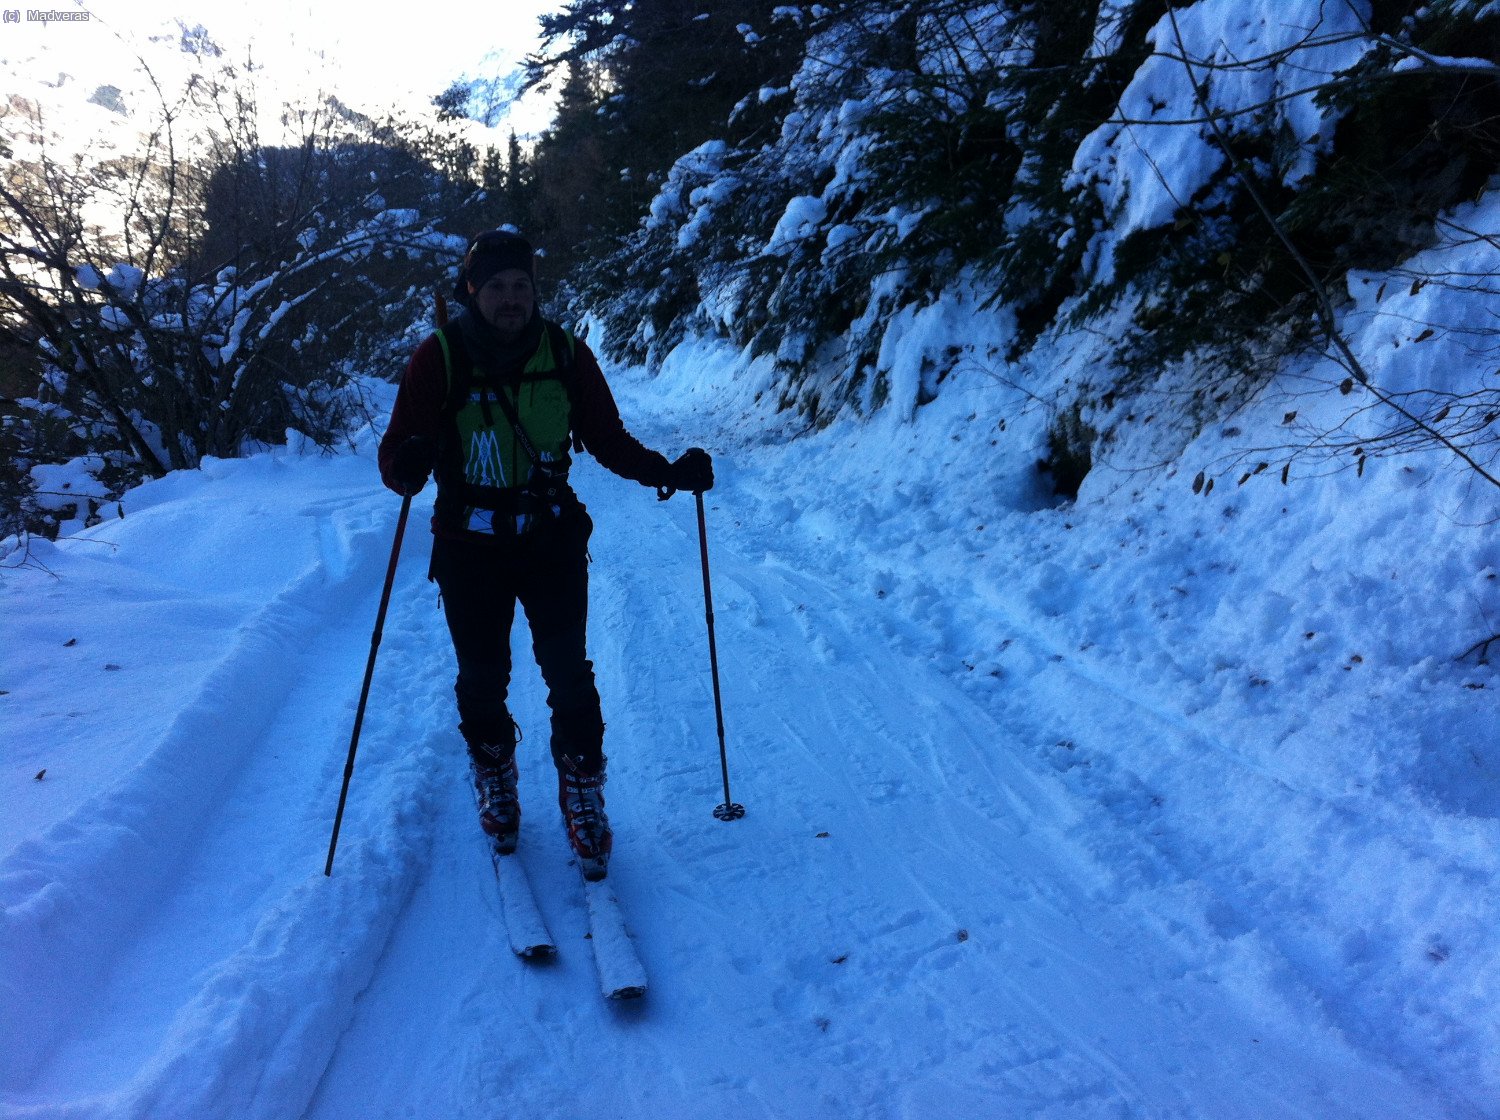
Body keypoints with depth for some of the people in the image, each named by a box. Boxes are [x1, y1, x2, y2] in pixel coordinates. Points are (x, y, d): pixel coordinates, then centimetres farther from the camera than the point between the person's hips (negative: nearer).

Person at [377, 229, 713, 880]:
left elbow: (608, 440, 3)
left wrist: (668, 471, -12)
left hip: (552, 539, 1)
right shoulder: (439, 358, -9)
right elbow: (396, 455, -11)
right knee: (482, 680, 10)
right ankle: (494, 780, 37)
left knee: (569, 675, -4)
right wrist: (407, 467, -34)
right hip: (469, 549, 0)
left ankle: (583, 795, 16)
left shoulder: (566, 354, -3)